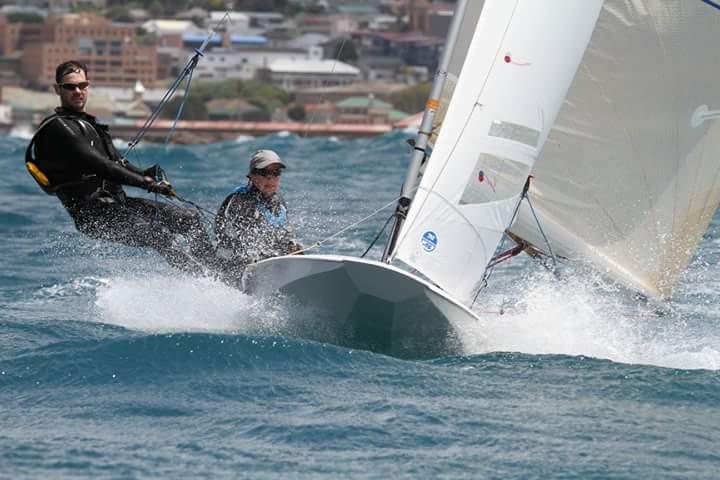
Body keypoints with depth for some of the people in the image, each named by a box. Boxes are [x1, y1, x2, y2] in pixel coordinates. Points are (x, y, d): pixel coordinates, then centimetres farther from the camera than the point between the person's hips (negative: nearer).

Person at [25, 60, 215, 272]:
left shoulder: (88, 124, 22)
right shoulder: (58, 128, -10)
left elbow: (117, 163, 19)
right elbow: (96, 165, -19)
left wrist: (146, 175, -3)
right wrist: (144, 182, -22)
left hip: (116, 203, 10)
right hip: (95, 215, -10)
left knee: (190, 218, 6)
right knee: (159, 235, -29)